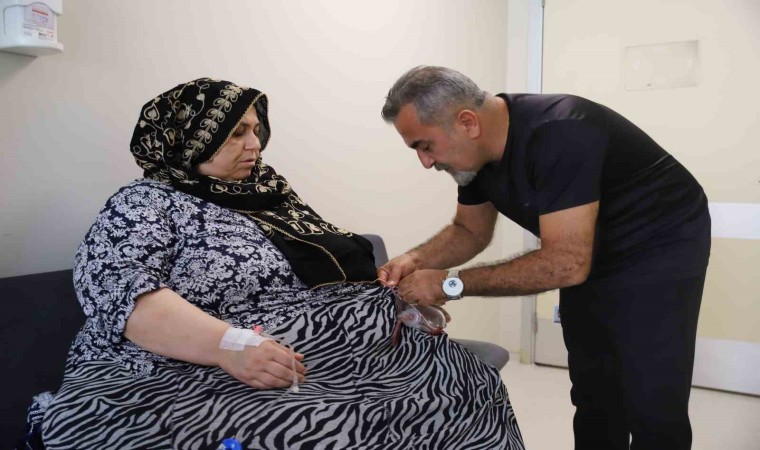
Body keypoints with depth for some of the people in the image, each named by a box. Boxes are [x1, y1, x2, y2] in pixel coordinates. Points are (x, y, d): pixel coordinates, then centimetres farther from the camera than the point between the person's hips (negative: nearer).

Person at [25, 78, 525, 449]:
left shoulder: (274, 194, 18)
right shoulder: (146, 202, 0)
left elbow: (344, 269, 23)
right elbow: (119, 292, -17)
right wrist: (228, 344, -31)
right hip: (214, 378, -6)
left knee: (468, 381, -6)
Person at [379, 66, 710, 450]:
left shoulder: (558, 136, -34)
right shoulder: (475, 151, -9)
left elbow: (567, 263, -35)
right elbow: (470, 231, 3)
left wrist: (451, 283, -32)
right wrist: (416, 260, -15)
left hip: (660, 250, -7)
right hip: (589, 255, 7)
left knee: (652, 409, -8)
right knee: (593, 397, 12)